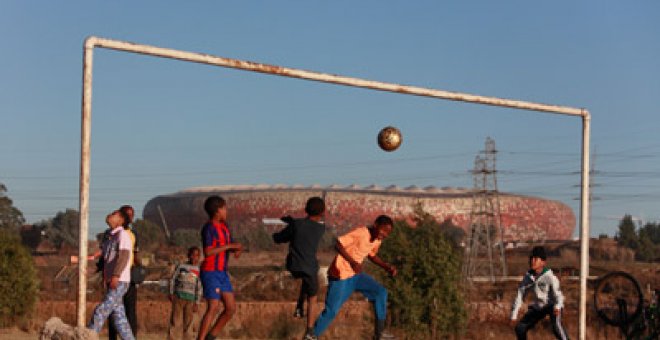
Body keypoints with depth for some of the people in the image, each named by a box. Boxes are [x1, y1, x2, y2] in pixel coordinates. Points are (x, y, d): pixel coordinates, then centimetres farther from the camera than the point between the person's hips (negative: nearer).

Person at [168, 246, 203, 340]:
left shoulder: (199, 270, 1)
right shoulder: (181, 266, 1)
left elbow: (199, 287, 1)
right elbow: (173, 279, 9)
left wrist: (197, 303, -3)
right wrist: (171, 293, 3)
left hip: (190, 300, 0)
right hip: (179, 297, 0)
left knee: (188, 323, 1)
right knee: (175, 322, -3)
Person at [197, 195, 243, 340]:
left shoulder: (224, 226, 13)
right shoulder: (208, 228, -13)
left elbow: (231, 245, 17)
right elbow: (208, 252, -23)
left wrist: (238, 249, -7)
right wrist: (229, 246, -20)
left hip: (222, 273, 8)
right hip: (210, 273, -8)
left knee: (231, 308, 4)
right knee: (214, 308, -16)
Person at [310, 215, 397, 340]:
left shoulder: (377, 239, 2)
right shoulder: (360, 232, -23)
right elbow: (338, 244, -27)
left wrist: (387, 266, 5)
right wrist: (352, 262, -38)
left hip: (355, 274, 8)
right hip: (340, 275, -7)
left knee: (380, 292, -5)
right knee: (331, 310, -6)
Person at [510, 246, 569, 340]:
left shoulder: (549, 276, -21)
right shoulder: (528, 276, -7)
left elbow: (557, 292, -31)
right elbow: (520, 295, 1)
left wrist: (557, 306, -51)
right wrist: (514, 314, 1)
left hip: (552, 305, -6)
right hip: (538, 307, 6)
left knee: (556, 326, -33)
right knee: (520, 328, 3)